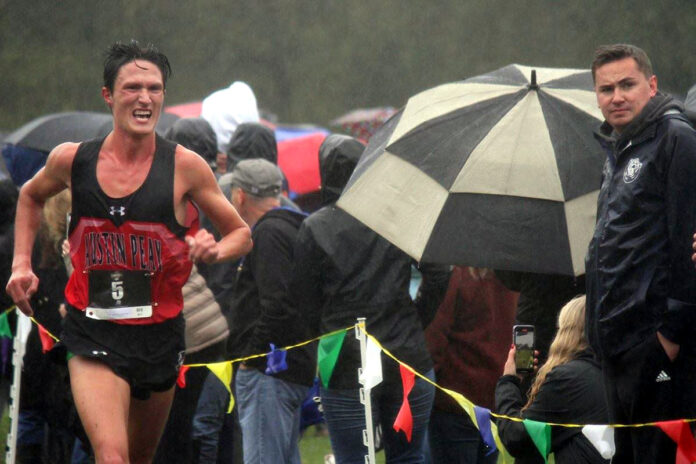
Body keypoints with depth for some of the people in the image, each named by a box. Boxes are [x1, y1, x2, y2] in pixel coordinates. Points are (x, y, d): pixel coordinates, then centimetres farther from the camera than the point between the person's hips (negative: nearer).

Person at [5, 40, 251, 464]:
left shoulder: (185, 166, -5)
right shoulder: (72, 160, -1)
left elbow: (241, 235, 6)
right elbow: (32, 195, 23)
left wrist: (213, 251, -16)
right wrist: (22, 263, 11)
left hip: (160, 333, 2)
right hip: (93, 336, -2)